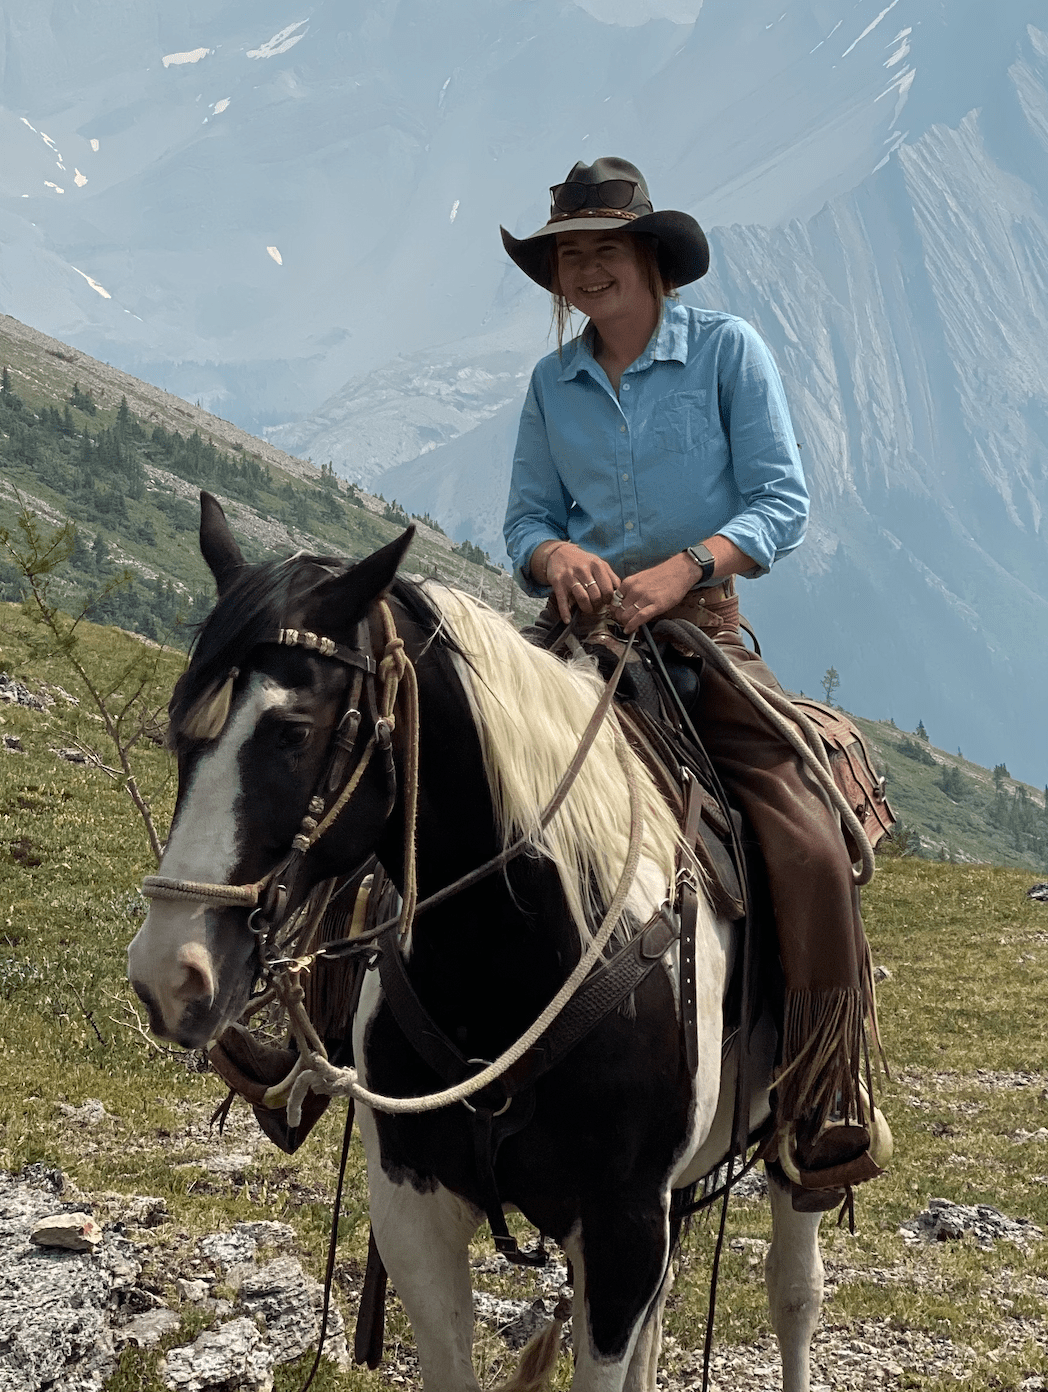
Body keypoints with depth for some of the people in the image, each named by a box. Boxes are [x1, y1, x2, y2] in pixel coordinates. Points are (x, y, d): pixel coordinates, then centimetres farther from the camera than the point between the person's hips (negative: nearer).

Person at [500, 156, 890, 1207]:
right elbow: (525, 518, 14)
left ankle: (827, 1116, -11)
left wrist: (680, 569, -19)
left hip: (699, 625, -3)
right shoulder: (552, 383, 13)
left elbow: (782, 503, -3)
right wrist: (557, 556, -11)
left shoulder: (728, 350, 2)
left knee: (809, 846, -22)